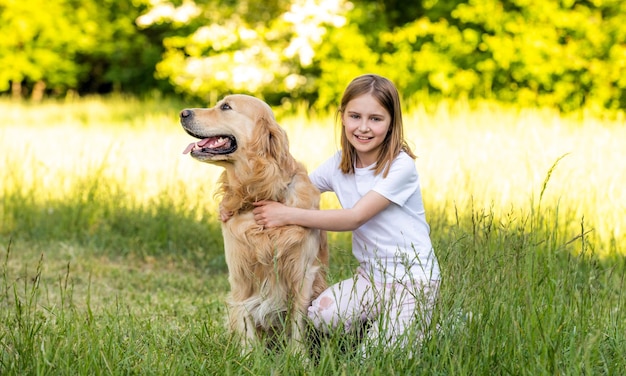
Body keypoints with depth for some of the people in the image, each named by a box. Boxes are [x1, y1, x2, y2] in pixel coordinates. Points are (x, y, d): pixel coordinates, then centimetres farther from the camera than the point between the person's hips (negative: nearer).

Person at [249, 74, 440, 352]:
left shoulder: (400, 167, -15)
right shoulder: (339, 165, 4)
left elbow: (354, 217, -20)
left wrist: (288, 215, -25)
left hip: (413, 280, -5)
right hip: (369, 276, 5)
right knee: (315, 318, -22)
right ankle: (373, 322, 7)